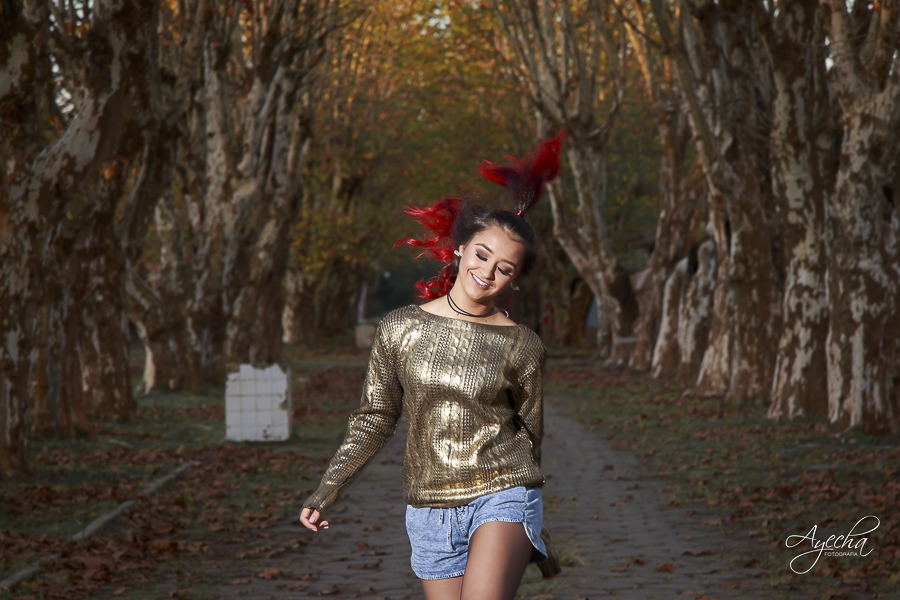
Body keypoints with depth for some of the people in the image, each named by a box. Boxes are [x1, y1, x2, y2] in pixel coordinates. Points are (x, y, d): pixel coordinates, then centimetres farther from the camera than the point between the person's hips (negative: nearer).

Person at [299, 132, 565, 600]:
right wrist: (326, 490, 3)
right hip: (429, 510, 3)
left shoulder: (521, 347, -2)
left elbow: (529, 438, 9)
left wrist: (538, 536, 17)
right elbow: (376, 417, 11)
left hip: (501, 496, -3)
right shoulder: (400, 329, 2)